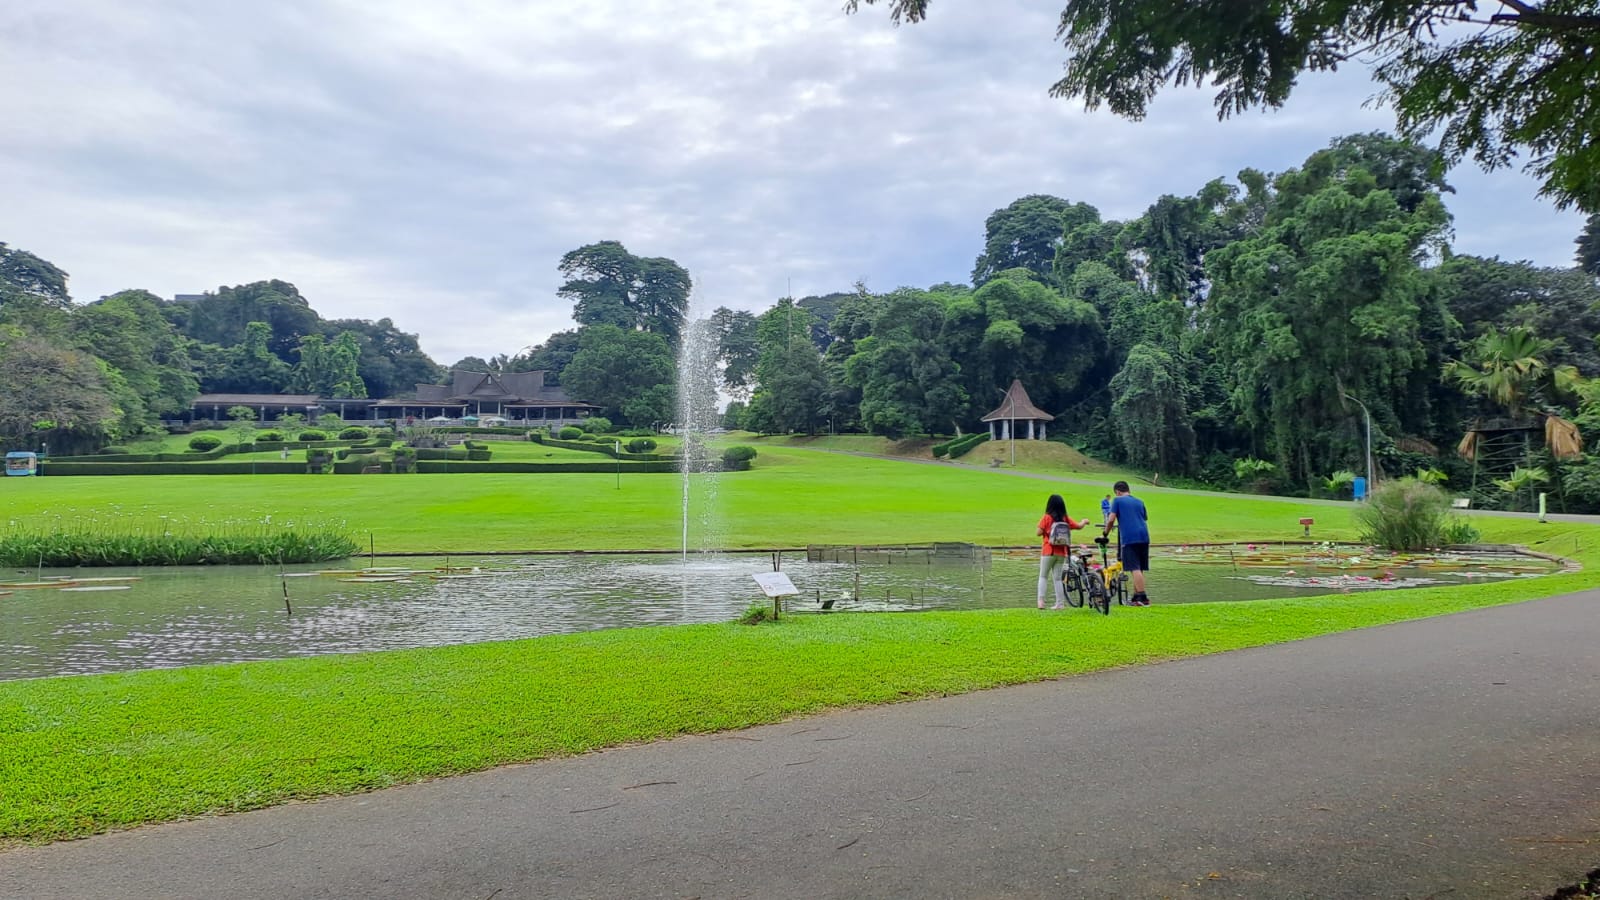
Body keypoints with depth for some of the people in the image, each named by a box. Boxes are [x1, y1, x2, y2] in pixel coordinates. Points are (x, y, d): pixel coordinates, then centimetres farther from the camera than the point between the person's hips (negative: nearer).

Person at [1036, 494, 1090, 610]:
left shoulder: (1046, 518, -9)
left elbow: (1039, 533, -12)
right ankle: (1060, 603, 9)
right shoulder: (1066, 518, 1)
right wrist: (1085, 521, 29)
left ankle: (1041, 600, -7)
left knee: (1043, 576, 7)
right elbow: (1079, 526, 8)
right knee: (1057, 578, 11)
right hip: (1062, 552, 3)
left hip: (1048, 552, -3)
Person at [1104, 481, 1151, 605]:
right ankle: (1136, 597, 17)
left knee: (1135, 568, -9)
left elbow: (1111, 520, -3)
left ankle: (1142, 597, -16)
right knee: (1140, 569, 11)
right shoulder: (1139, 501, 21)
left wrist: (1106, 532, 13)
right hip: (1144, 536, 6)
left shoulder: (1117, 501, 5)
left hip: (1129, 538, -6)